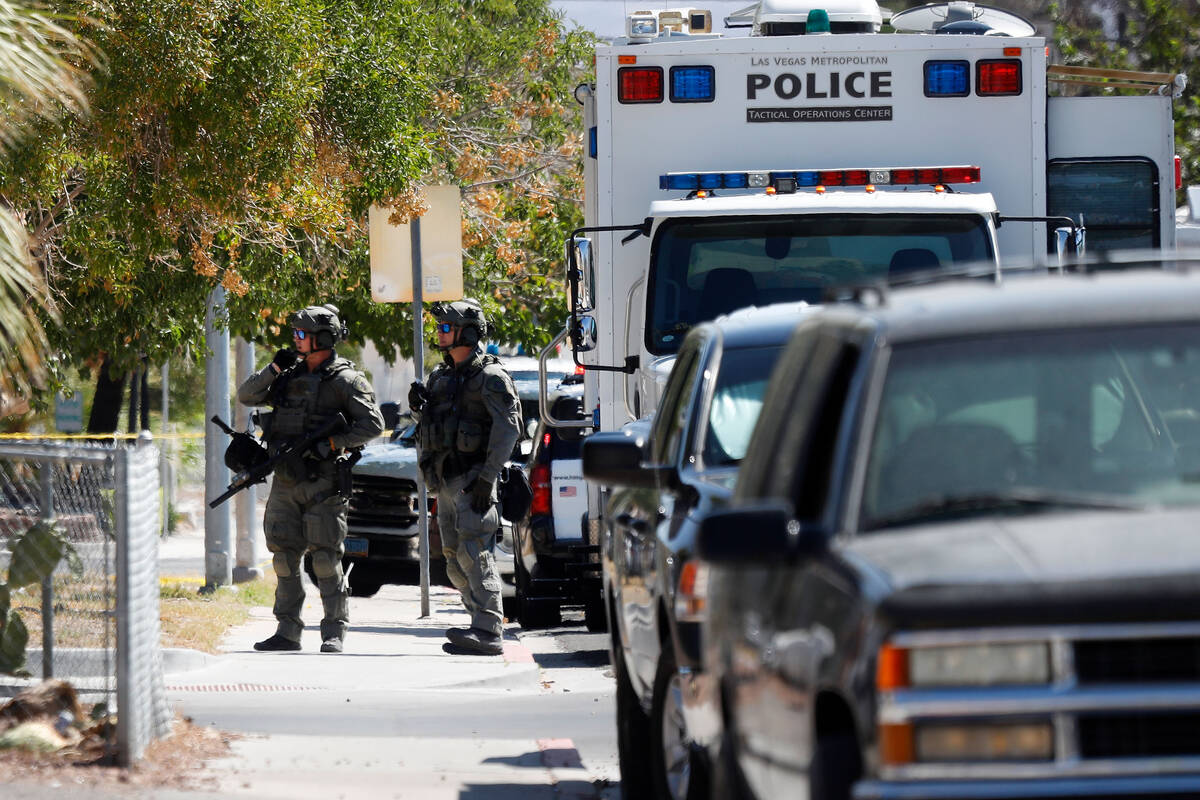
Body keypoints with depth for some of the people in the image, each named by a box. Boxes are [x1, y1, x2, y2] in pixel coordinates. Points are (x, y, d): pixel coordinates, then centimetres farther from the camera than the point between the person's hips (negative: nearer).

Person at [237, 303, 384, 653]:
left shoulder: (345, 380, -6)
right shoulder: (291, 375, 13)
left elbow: (373, 424, -11)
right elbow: (246, 395, 15)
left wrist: (332, 444, -18)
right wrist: (274, 368, 1)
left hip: (323, 483, -6)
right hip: (286, 481, 6)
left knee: (326, 559, -6)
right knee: (285, 558, 7)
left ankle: (334, 633, -2)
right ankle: (287, 631, 13)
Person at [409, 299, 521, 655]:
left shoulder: (490, 377, -8)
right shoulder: (441, 375, 16)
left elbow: (508, 429, -14)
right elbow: (429, 424, 25)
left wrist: (487, 476, -21)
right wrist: (418, 406, 2)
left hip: (473, 479, -9)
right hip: (445, 480, 9)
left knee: (474, 554, -15)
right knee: (456, 560, 8)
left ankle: (487, 632, -19)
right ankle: (485, 624, 13)